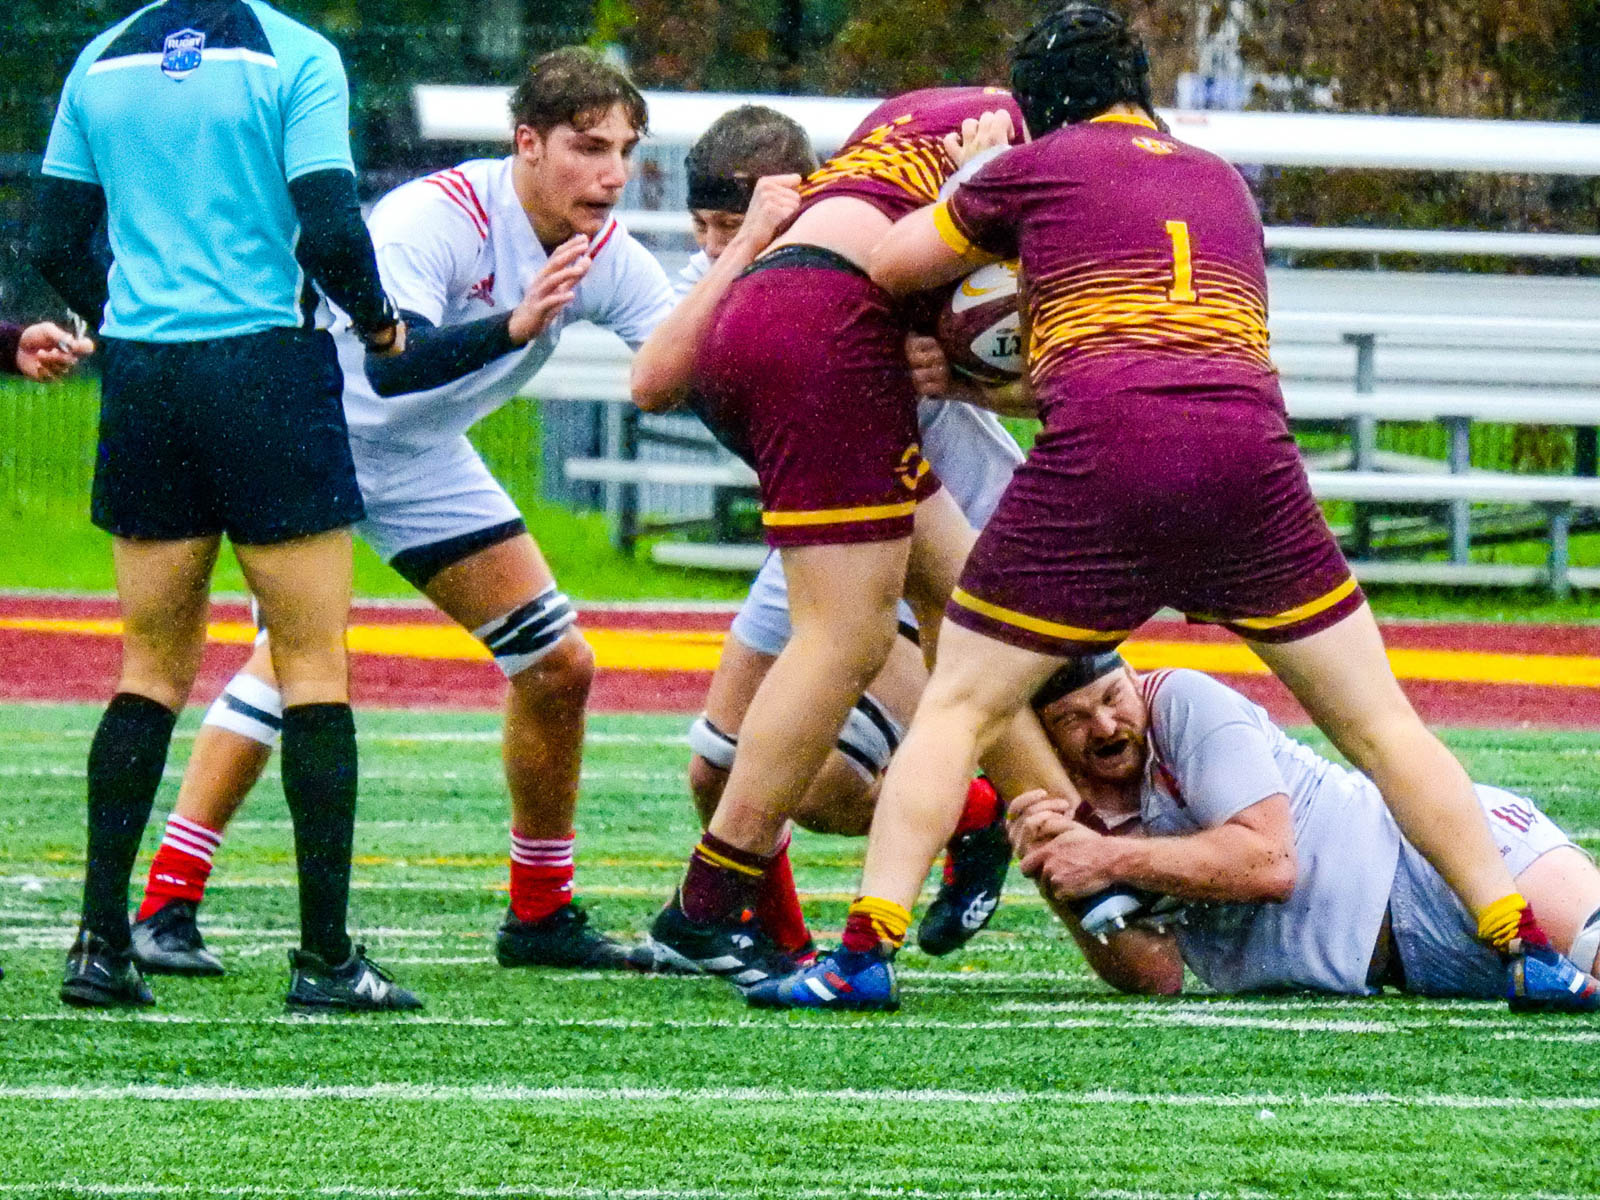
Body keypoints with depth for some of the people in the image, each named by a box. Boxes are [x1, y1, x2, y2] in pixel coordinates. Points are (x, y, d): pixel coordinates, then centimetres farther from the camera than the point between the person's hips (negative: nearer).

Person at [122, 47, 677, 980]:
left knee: (559, 667, 4)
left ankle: (541, 913, 18)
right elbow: (391, 364, -42)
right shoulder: (432, 218, -29)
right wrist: (514, 325, -57)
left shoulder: (607, 256, -9)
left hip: (426, 462, 7)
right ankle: (167, 905, -25)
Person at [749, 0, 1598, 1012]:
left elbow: (888, 266, 22)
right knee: (1379, 726, 11)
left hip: (1100, 467, -3)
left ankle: (866, 955, -5)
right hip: (1251, 452, 3)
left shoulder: (1039, 167, 14)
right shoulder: (1223, 181, 26)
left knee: (958, 710, 8)